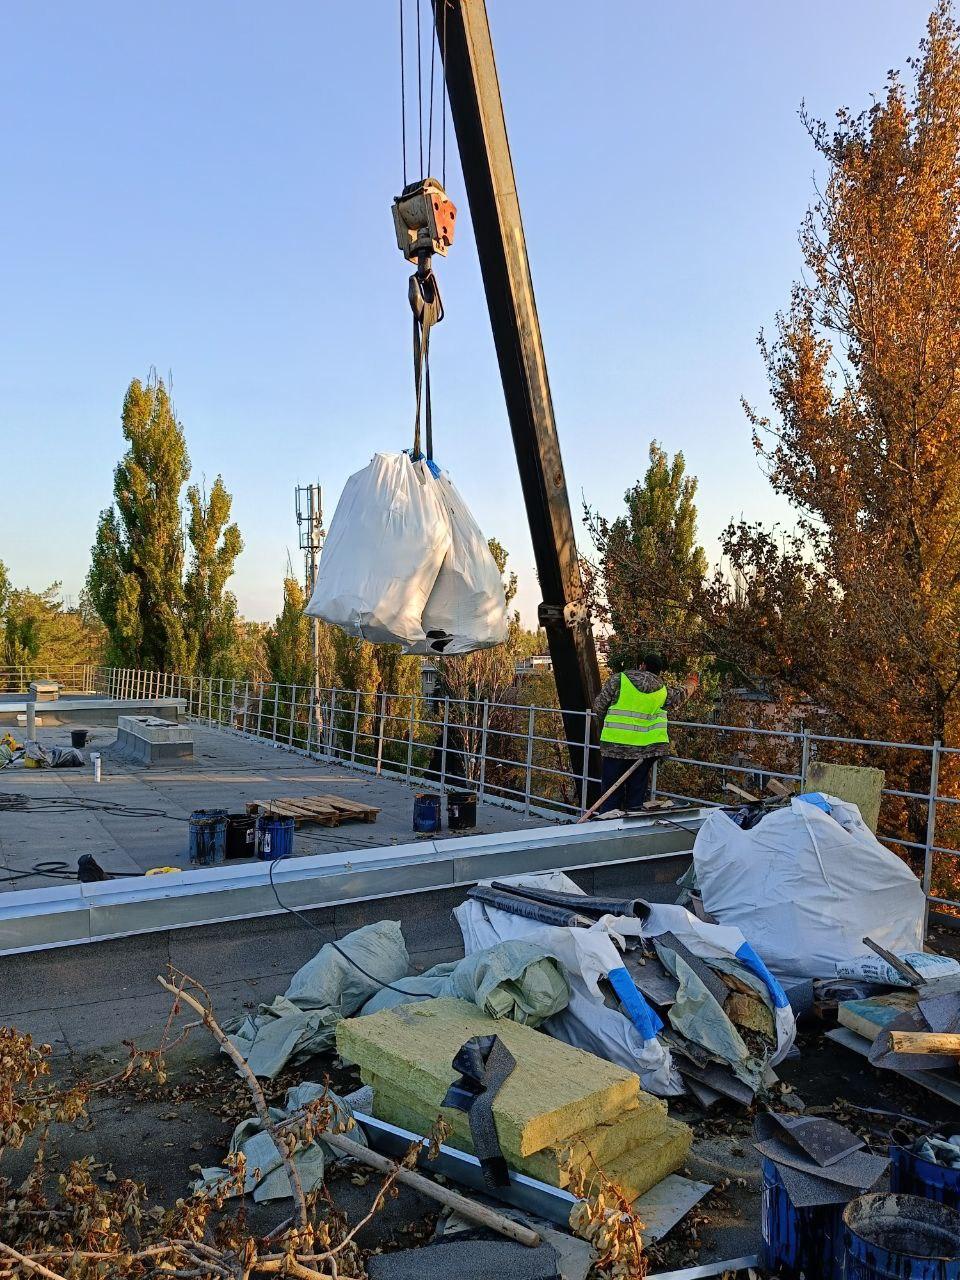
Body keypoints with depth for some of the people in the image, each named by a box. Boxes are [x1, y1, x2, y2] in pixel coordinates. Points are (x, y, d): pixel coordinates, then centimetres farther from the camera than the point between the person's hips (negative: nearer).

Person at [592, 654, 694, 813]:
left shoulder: (618, 679, -1)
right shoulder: (663, 691, 8)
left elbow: (599, 706, 1)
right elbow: (681, 695, 29)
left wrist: (605, 721, 22)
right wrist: (692, 684, 51)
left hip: (614, 744, -2)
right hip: (645, 750, 2)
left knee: (611, 793, 3)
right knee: (637, 795, 9)